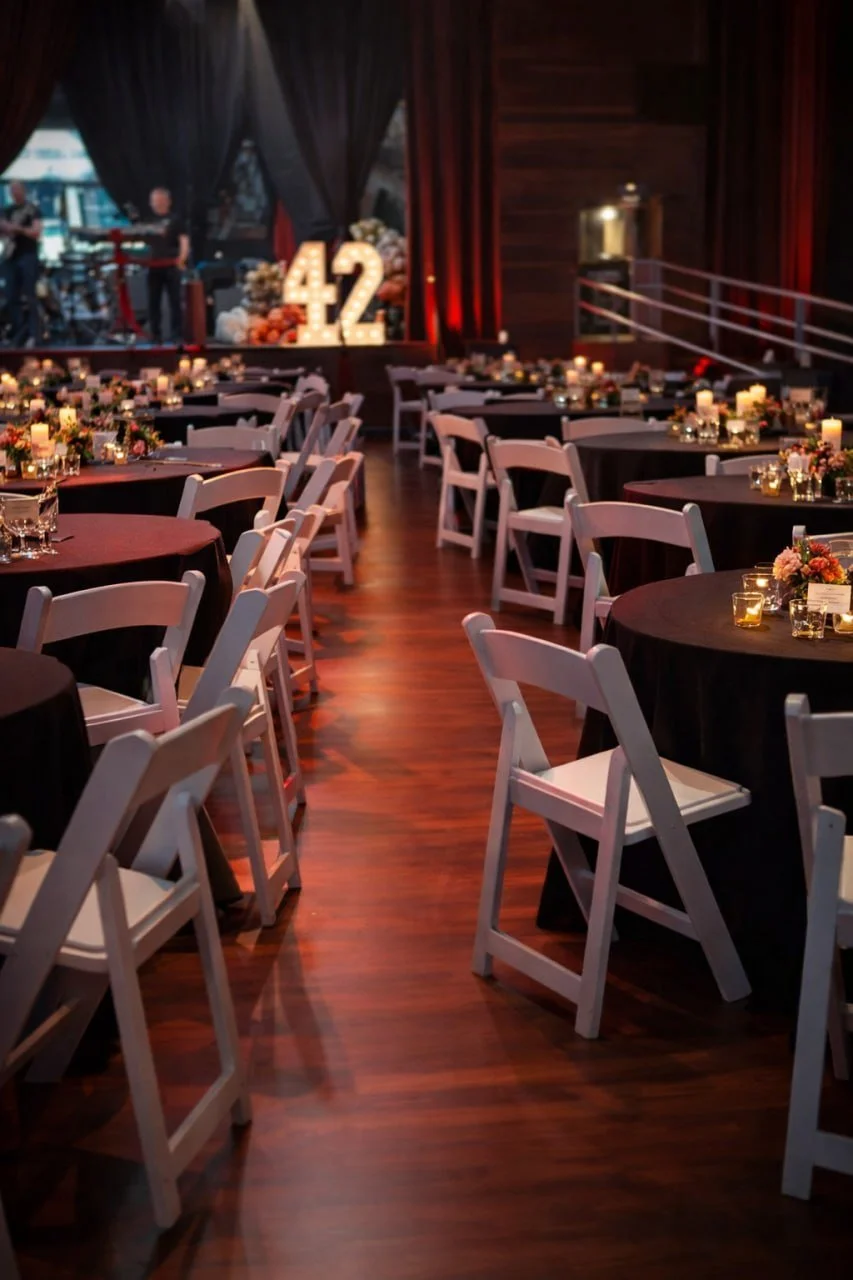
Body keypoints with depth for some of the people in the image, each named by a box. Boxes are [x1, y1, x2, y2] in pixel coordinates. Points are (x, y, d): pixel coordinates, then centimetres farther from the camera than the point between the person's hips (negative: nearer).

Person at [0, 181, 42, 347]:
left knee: (29, 296, -9)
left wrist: (18, 228, -23)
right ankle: (18, 333, 8)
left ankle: (33, 335, -10)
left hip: (28, 256, -6)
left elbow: (36, 232, -10)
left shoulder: (33, 209, 0)